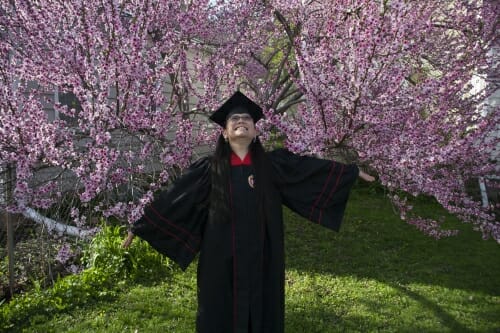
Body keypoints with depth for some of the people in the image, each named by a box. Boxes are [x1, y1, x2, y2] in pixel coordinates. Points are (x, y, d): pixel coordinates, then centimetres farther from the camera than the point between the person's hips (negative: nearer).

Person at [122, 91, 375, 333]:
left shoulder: (273, 164, 2)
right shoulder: (210, 168, -1)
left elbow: (311, 167, 6)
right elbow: (173, 198, -1)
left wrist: (352, 171, 9)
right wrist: (140, 227, -1)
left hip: (262, 259, 2)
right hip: (222, 259, -1)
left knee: (262, 312, 12)